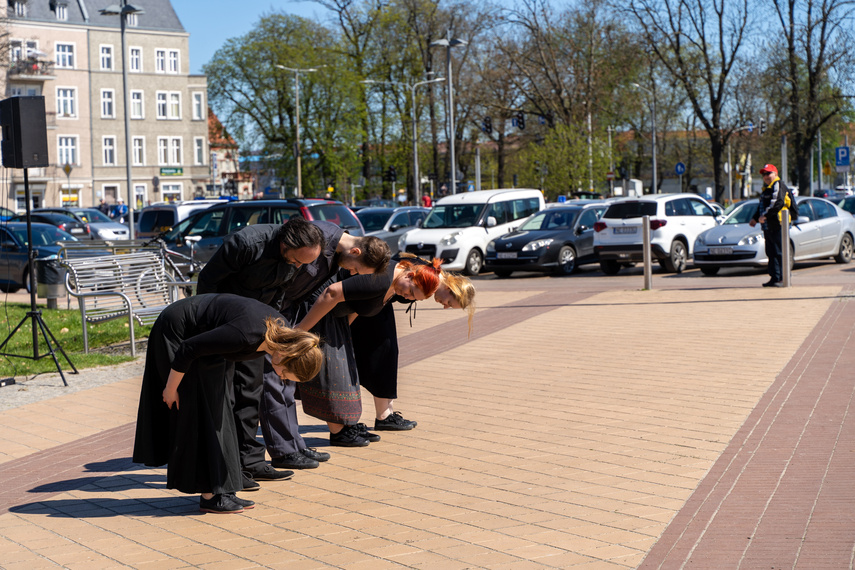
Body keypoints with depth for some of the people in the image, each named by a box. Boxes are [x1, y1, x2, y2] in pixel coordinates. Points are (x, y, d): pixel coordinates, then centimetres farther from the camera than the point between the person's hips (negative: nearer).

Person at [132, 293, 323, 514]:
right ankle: (210, 495, -1)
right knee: (197, 411, -6)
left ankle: (222, 492, 12)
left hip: (203, 334, 8)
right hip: (176, 331, -8)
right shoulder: (246, 334, -38)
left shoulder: (282, 332, -14)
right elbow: (187, 350, -29)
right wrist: (171, 388, -17)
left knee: (216, 410, 7)